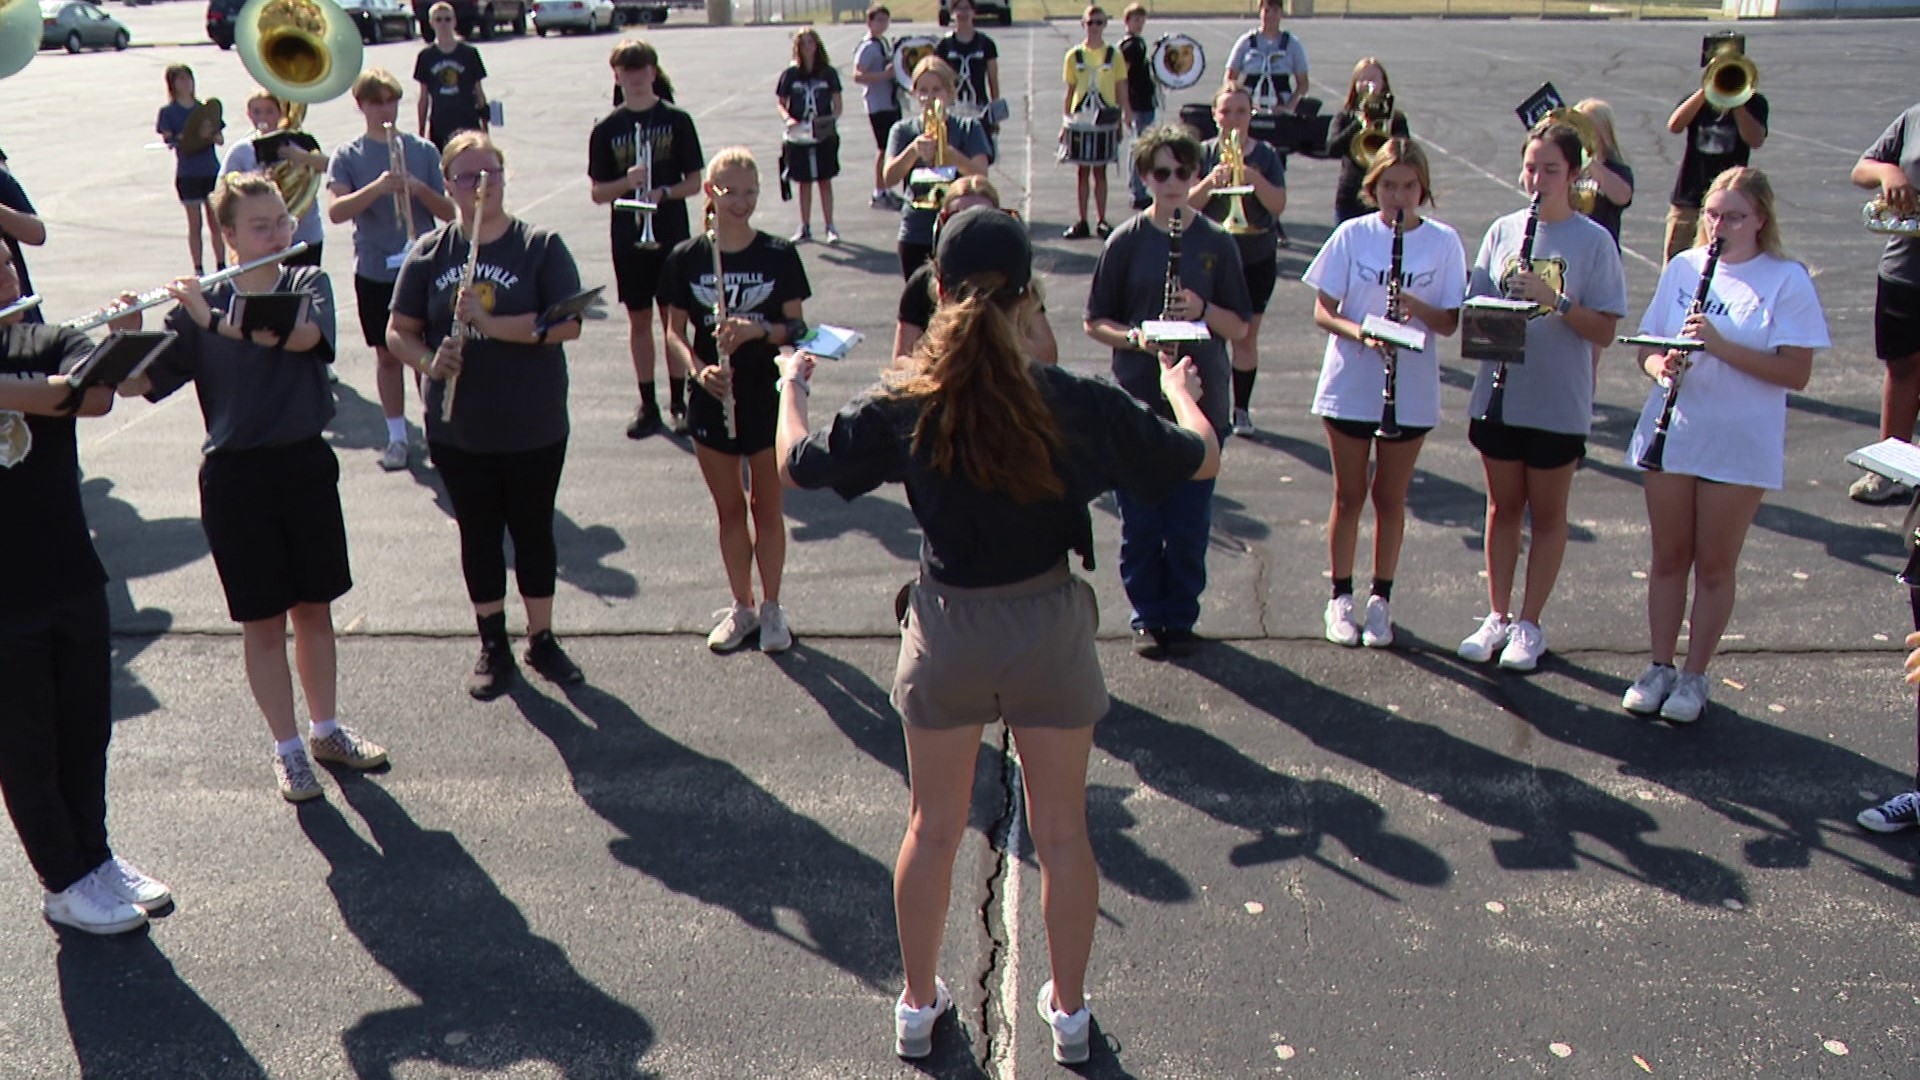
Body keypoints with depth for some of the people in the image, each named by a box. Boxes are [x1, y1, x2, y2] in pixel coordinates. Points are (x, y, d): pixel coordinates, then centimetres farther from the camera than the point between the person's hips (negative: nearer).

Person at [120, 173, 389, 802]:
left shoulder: (308, 285, 0)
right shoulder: (200, 306, -2)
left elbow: (302, 335, -24)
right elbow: (135, 384, -6)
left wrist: (215, 320, -30)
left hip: (306, 465, 2)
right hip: (236, 475, -1)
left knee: (314, 607, 14)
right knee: (264, 622, 6)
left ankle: (326, 730, 32)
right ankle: (287, 750, 21)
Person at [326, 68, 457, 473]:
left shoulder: (423, 150, 3)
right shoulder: (347, 155, 1)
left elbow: (450, 211, 1)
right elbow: (336, 211, -13)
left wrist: (419, 189, -18)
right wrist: (377, 187, -27)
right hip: (375, 271, 0)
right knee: (388, 355, 8)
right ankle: (397, 436, 18)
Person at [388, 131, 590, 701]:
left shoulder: (541, 247, -6)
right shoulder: (429, 254, 2)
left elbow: (568, 324, -16)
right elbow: (398, 331, 6)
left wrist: (489, 323, -24)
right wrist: (428, 360, -16)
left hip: (533, 428, -2)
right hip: (457, 429, 2)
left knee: (533, 531, 11)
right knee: (478, 534, 12)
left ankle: (542, 640, 28)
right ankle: (493, 645, 27)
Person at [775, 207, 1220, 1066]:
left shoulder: (901, 408, -15)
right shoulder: (1077, 405, -17)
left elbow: (795, 464, 1)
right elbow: (1201, 459, -3)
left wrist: (791, 384, 21)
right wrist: (1178, 388, 18)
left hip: (946, 632, 1)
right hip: (1050, 628, -1)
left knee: (933, 829, 19)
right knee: (1061, 832, 16)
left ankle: (918, 1005, 35)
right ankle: (1069, 1011, 33)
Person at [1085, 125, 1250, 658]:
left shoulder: (1217, 243, 2)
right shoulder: (1126, 241, -1)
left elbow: (1239, 327, 4)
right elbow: (1095, 322, 2)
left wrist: (1203, 309, -16)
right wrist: (1135, 337, -17)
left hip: (1200, 403, 1)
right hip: (1138, 403, -1)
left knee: (1190, 522, 7)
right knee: (1140, 520, 7)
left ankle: (1181, 616, 23)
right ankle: (1146, 615, 23)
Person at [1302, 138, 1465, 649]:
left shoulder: (1443, 241, -3)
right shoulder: (1352, 235, -3)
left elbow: (1449, 323, -3)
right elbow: (1322, 311, -4)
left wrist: (1416, 306, -23)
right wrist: (1361, 331, -22)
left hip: (1410, 393, 0)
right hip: (1349, 388, 0)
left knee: (1390, 497, 10)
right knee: (1350, 496, 10)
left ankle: (1381, 599, 23)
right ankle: (1341, 598, 22)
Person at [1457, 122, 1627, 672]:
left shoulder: (1593, 241, -7)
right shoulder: (1503, 230, 3)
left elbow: (1605, 331, -10)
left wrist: (1555, 300, -24)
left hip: (1559, 404, -3)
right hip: (1499, 394, 3)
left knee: (1546, 514, 10)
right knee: (1503, 508, 14)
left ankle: (1529, 625, 21)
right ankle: (1498, 616, 27)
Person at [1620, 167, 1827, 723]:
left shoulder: (1787, 280, -7)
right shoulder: (1682, 267, 5)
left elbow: (1796, 372, -14)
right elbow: (1647, 348, 9)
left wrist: (1720, 345, -23)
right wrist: (1662, 364, -14)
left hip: (1741, 448, -3)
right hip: (1670, 436, 3)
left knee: (1714, 567, 6)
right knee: (1669, 558, 11)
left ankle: (1694, 676, 19)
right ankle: (1660, 667, 23)